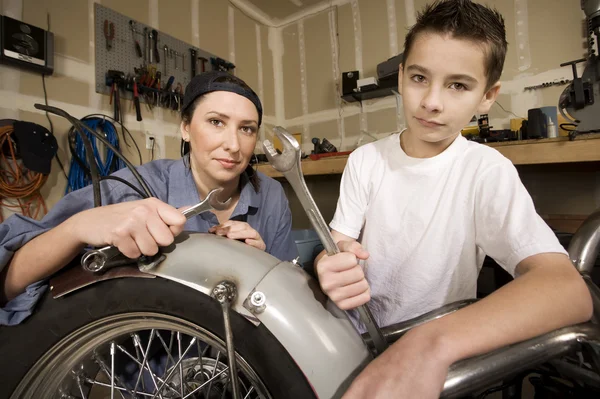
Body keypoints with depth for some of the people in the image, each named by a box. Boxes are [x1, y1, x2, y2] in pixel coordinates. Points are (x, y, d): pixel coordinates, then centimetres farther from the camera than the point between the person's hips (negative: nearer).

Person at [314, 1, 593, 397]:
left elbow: (569, 289, -22)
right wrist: (332, 266, -26)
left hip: (445, 359, 0)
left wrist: (434, 342, -37)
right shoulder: (365, 160, -2)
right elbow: (335, 244, -4)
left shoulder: (487, 171, -11)